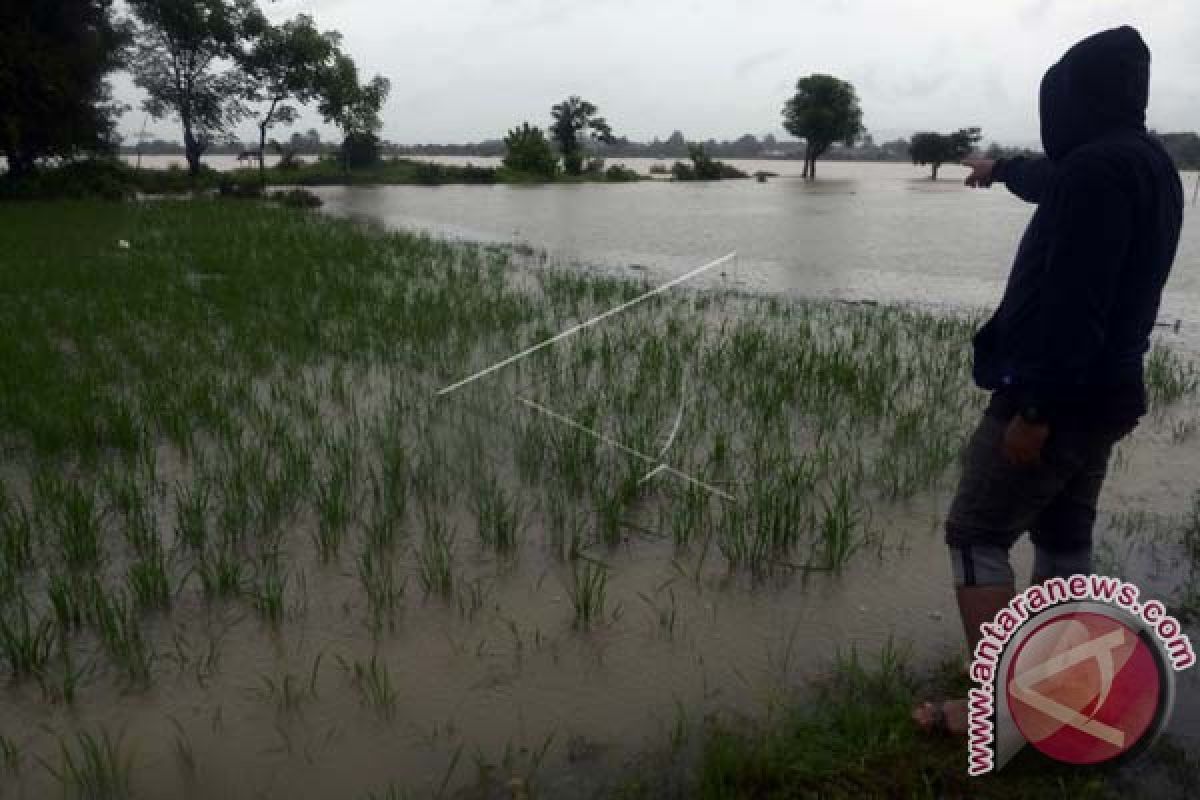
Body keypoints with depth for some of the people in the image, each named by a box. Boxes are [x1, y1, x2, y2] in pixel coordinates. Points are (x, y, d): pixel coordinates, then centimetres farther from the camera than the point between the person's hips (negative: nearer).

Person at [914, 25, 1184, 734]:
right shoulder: (1149, 166, 13)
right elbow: (1055, 180, 35)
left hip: (1059, 398, -10)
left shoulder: (1096, 168, -19)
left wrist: (1034, 408, -25)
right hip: (1107, 394, 10)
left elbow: (1070, 302, -27)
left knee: (977, 535, -1)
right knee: (1065, 540, 17)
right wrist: (1001, 169, 52)